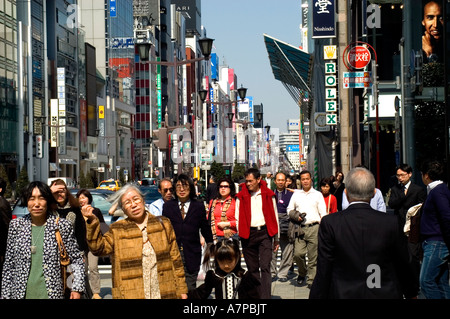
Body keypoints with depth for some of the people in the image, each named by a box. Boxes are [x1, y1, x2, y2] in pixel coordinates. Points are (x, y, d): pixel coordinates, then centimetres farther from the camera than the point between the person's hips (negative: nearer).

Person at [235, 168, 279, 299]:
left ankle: (265, 297, -14)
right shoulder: (241, 196, 6)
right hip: (248, 234, 2)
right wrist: (240, 234, -2)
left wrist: (276, 238, 11)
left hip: (264, 233, -2)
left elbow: (274, 217, 10)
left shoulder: (268, 195, 5)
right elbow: (238, 218, 10)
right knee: (253, 268, 7)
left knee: (265, 267, -9)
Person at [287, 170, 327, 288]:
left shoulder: (317, 194, 10)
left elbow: (323, 213, 6)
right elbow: (290, 209, 20)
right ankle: (302, 273, 17)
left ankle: (311, 280, 5)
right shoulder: (296, 194, 15)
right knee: (298, 254, -8)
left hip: (314, 227, -2)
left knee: (313, 256, -3)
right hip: (300, 229, 2)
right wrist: (296, 216, -1)